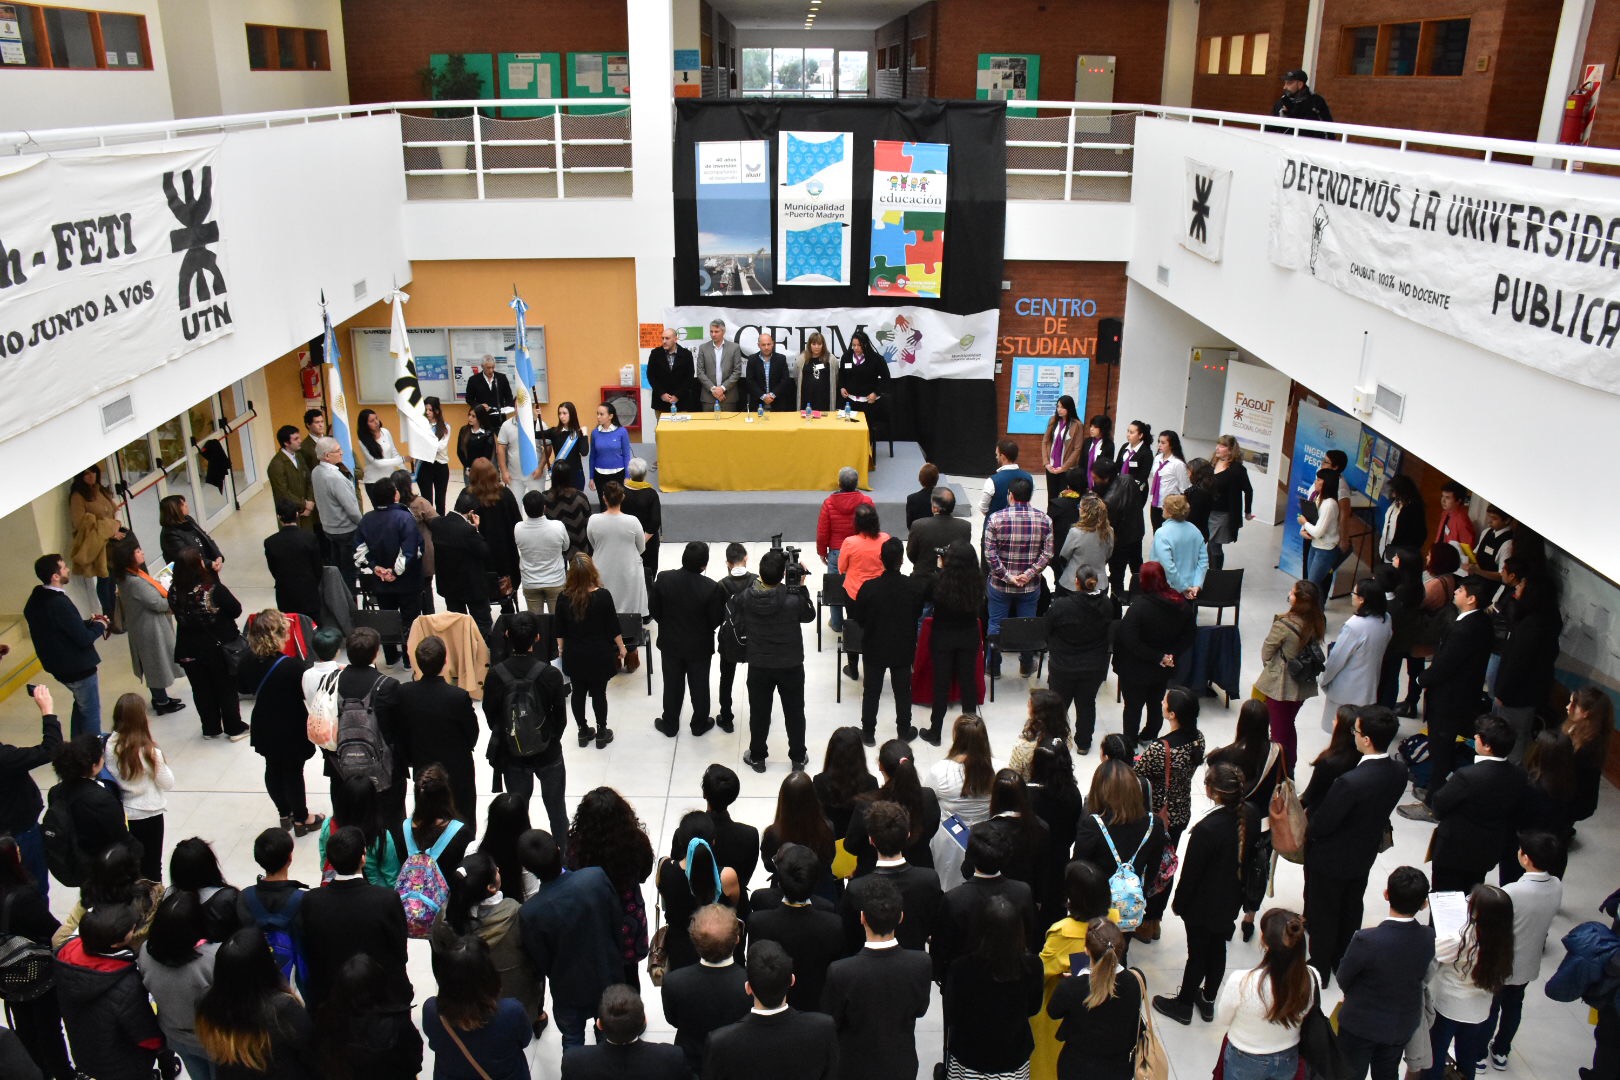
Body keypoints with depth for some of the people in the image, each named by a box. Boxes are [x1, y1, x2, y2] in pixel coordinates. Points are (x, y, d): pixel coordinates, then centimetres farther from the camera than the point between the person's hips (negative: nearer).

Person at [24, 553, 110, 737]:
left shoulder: (36, 599, -1)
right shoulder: (59, 603, -30)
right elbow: (84, 639, -25)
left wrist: (87, 622, 3)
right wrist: (100, 625, -7)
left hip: (58, 665, 9)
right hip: (78, 668, -9)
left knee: (81, 704, 28)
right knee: (91, 712, 7)